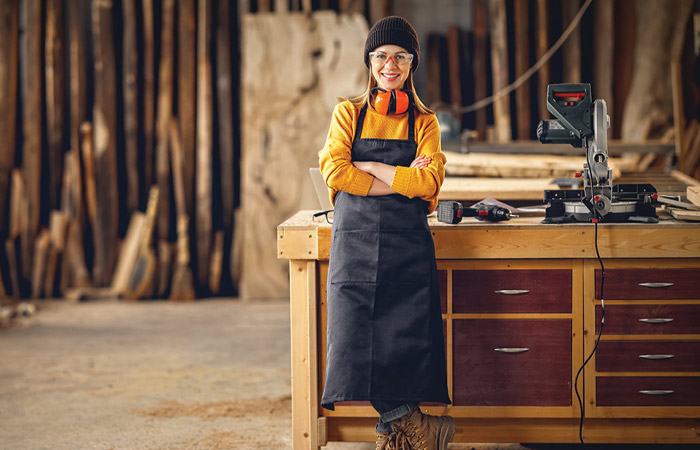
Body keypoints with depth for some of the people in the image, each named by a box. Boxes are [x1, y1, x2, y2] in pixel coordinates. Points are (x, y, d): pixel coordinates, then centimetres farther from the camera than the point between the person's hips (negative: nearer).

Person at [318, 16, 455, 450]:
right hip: (355, 240, 0)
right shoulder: (349, 113, 11)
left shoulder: (424, 122, 11)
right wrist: (400, 180, -8)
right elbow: (335, 171, -5)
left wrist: (368, 167, -6)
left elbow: (428, 183, -5)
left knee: (408, 341, -9)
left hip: (408, 246, 0)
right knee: (355, 337, -9)